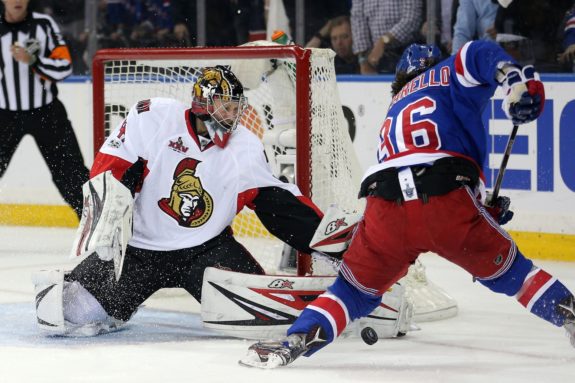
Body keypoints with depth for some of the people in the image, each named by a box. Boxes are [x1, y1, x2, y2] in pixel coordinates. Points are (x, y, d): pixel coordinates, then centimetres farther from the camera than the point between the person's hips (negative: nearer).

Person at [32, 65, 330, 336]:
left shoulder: (245, 148, 0)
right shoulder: (153, 119, -12)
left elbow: (278, 203, 2)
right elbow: (109, 172, -14)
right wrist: (103, 224, -25)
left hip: (205, 247, 3)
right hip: (138, 247, -3)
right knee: (82, 308, -16)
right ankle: (57, 289, 19)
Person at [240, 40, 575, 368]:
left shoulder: (397, 110, 39)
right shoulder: (448, 75, 24)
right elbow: (480, 55, -2)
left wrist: (482, 211, 33)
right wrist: (517, 80, -16)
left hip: (387, 205, 4)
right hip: (446, 198, -4)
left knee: (357, 288, 18)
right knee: (505, 268, 17)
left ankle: (294, 342, 3)